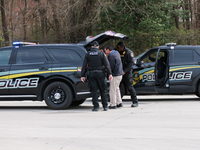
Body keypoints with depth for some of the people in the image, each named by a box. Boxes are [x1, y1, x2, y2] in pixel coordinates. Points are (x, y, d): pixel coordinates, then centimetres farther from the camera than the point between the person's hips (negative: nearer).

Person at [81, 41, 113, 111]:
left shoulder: (87, 54, 4)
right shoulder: (101, 53, 0)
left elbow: (84, 66, 3)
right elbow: (106, 64, -4)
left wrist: (83, 75, 6)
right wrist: (110, 74, -3)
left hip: (92, 74, 0)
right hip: (100, 73, 0)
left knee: (94, 90, 3)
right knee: (103, 90, 7)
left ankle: (96, 106, -2)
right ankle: (105, 106, 6)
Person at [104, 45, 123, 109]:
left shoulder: (112, 57, -23)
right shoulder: (116, 52, 7)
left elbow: (110, 68, -19)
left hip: (115, 76, -10)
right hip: (119, 74, 10)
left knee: (112, 90, -2)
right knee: (116, 89, 22)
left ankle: (113, 105, 3)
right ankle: (119, 103, 28)